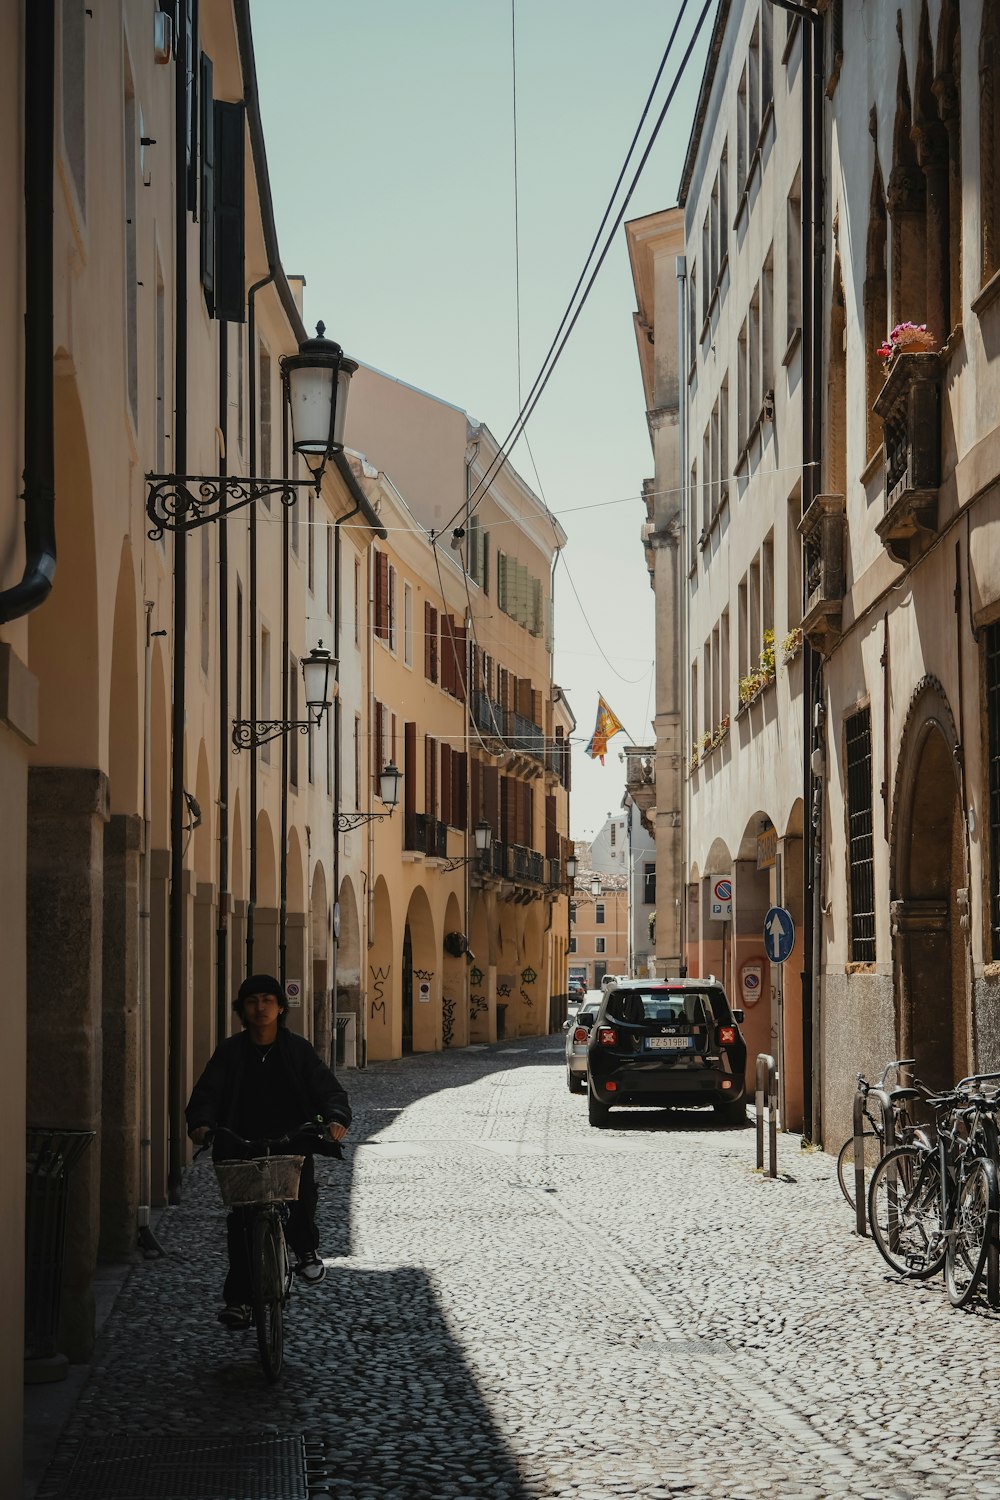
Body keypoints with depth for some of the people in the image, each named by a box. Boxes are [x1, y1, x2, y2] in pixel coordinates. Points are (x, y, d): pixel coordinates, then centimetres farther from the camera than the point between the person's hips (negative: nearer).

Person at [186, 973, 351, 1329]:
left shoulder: (297, 1049, 5)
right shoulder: (230, 1052, 6)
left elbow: (327, 1089, 0)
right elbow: (207, 1093, -2)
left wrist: (336, 1118, -22)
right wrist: (201, 1123, -24)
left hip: (292, 1142, -1)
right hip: (241, 1147, 1)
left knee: (302, 1187, -27)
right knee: (240, 1220, -8)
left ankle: (306, 1250, 2)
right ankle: (238, 1299, 2)